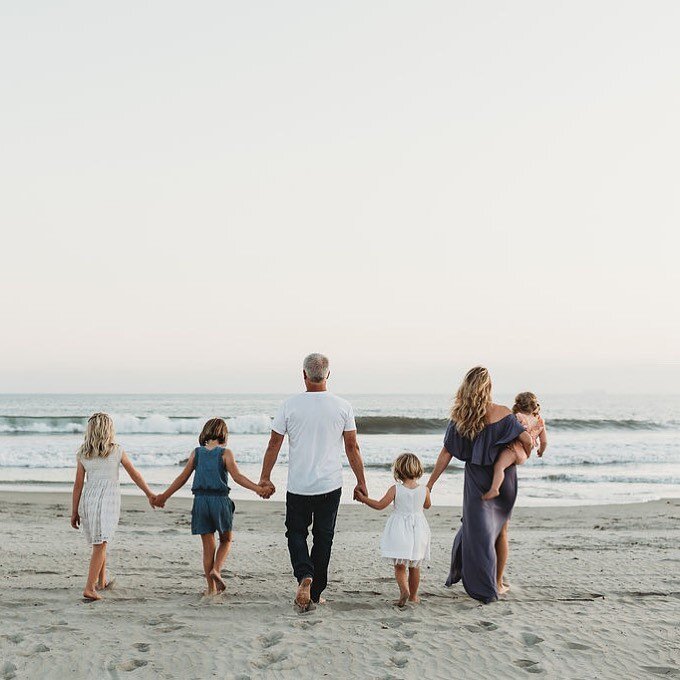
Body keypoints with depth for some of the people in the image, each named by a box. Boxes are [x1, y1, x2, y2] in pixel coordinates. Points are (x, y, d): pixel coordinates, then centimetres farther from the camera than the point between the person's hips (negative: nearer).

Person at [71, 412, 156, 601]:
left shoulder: (83, 454, 4)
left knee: (100, 542, 20)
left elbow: (78, 484, 4)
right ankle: (89, 588, -11)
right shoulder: (117, 451, -2)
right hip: (108, 500, -3)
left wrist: (74, 511, 9)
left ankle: (102, 581, 34)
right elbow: (135, 475, 5)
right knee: (100, 544, -3)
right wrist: (150, 494, 16)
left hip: (88, 499, 4)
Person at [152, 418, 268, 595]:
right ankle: (216, 570, -6)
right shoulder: (225, 453, -3)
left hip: (200, 500, 3)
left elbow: (183, 478, 8)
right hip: (220, 500, -3)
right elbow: (237, 476, -13)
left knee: (208, 545, 9)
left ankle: (211, 587, 10)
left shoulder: (196, 452, 6)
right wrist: (257, 488, -15)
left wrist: (164, 496, 17)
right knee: (226, 540, 18)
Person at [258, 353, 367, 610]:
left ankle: (304, 576, -12)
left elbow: (274, 444, -1)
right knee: (323, 537, 12)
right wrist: (361, 482, 10)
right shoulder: (343, 407, -3)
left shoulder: (290, 405, -6)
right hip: (331, 485, 1)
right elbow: (352, 448, 1)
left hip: (298, 485, -1)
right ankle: (315, 594, 17)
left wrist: (265, 477, 11)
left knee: (296, 532, 14)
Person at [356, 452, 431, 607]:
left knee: (399, 566, 3)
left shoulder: (395, 489, -13)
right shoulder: (424, 490, -6)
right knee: (415, 566, 16)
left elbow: (380, 505, -8)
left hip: (400, 531, -3)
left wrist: (363, 498, 4)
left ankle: (404, 590, -19)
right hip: (418, 530, 3)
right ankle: (413, 596, 25)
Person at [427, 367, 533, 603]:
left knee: (477, 529, 9)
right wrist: (523, 457, 5)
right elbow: (526, 439, -17)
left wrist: (429, 484, 0)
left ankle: (486, 588, 7)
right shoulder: (502, 413, -11)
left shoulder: (459, 418, -7)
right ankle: (498, 583, 24)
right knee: (500, 530, 16)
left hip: (476, 479, 0)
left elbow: (446, 454, -6)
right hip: (504, 479, 0)